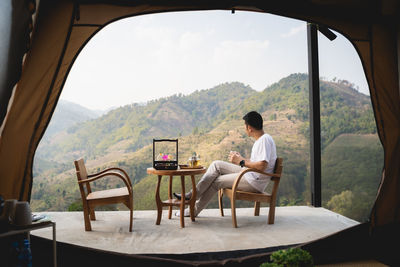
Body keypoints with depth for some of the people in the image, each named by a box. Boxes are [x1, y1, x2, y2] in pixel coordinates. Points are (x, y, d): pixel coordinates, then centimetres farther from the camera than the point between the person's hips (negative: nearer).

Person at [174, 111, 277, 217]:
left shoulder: (265, 139, -19)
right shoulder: (260, 139, 12)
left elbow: (262, 166, -29)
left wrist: (241, 162, -19)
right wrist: (241, 158, 12)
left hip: (255, 182, -10)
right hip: (249, 174, 10)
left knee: (216, 181, -6)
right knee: (216, 164, 4)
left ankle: (194, 210, 12)